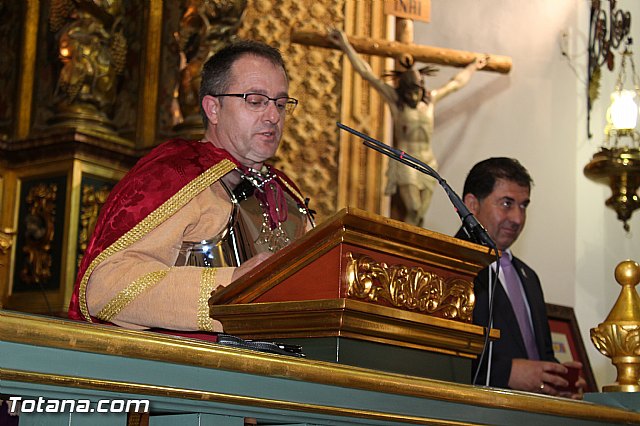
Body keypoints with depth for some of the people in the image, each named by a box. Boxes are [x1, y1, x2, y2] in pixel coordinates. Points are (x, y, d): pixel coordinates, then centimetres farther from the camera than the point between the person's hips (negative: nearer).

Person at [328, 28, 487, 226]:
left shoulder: (430, 98, 11)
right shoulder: (395, 99, -2)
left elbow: (456, 83, 28)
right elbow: (366, 73, -6)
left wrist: (473, 66, 39)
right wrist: (346, 46, -9)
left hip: (427, 162, 5)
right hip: (404, 162, -5)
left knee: (419, 216, 0)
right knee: (414, 210, -18)